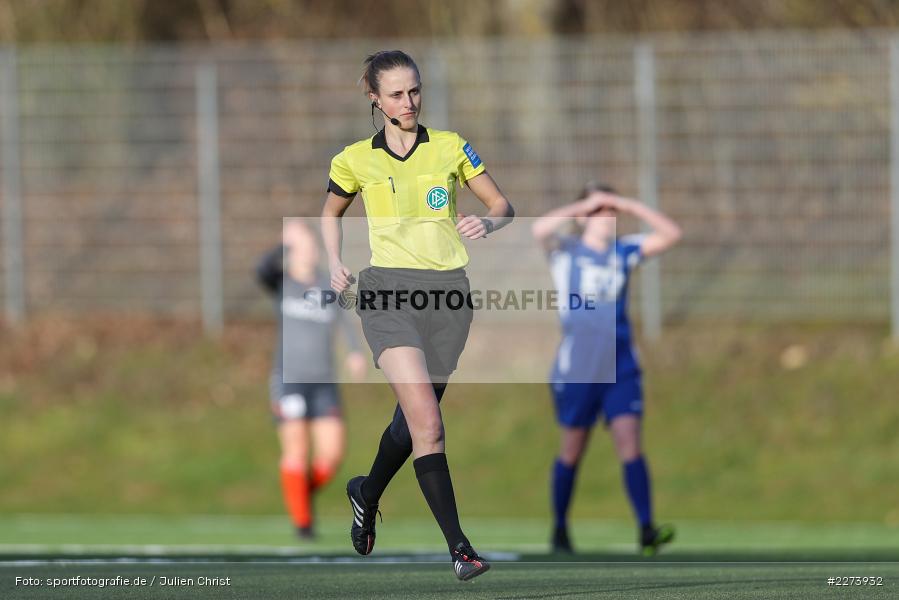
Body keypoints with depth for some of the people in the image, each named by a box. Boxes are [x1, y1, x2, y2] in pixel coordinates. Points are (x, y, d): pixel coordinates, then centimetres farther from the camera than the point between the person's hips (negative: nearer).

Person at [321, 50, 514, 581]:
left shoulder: (450, 147, 7)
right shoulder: (356, 159, 6)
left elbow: (503, 205, 12)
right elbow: (332, 212, 24)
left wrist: (488, 223, -11)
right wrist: (335, 264, 8)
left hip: (448, 291, 2)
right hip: (389, 291, -2)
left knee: (414, 420, 13)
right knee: (426, 420, -19)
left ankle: (367, 495, 44)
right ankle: (458, 546, -21)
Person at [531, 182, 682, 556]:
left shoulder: (624, 252, 11)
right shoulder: (566, 252, 0)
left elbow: (671, 234, 5)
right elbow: (539, 230, -21)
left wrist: (629, 206, -1)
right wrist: (583, 206, -13)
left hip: (620, 367, 2)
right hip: (576, 368, -2)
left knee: (630, 443, -10)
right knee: (572, 450, 7)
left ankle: (646, 531, -18)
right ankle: (560, 531, 22)